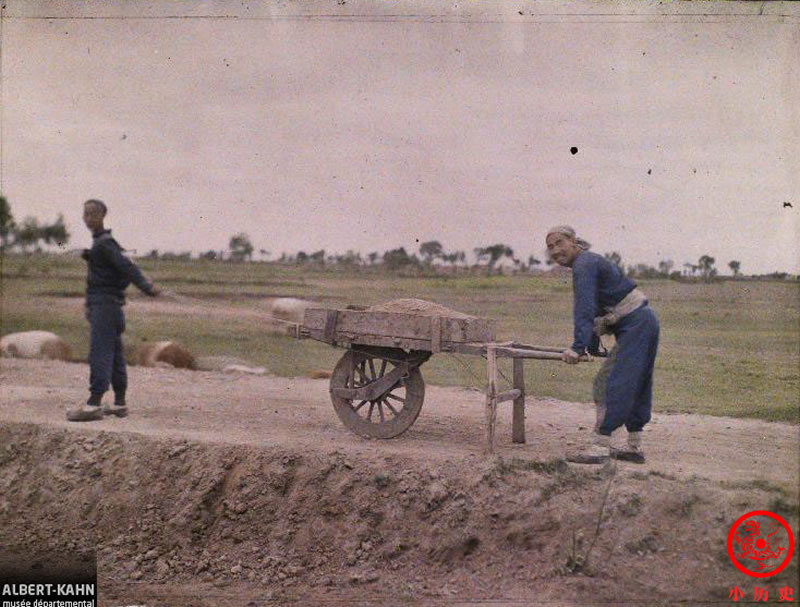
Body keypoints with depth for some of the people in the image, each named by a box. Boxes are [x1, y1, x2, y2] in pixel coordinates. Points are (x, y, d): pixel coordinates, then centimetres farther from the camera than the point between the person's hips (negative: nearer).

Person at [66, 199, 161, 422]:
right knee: (114, 355, 11)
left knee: (99, 353, -14)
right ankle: (119, 403, 15)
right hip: (106, 305, 10)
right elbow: (124, 270, 21)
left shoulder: (104, 244, -11)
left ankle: (94, 403, -18)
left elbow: (127, 266, -22)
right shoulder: (99, 242, 18)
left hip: (105, 305, -10)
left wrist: (146, 286, -34)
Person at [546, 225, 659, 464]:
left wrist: (577, 348, -31)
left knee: (613, 384, -12)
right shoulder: (589, 262, 20)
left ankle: (599, 448, -13)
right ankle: (635, 447, 21)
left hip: (636, 323, -11)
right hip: (643, 322, 11)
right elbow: (592, 309, 27)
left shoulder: (584, 265, -13)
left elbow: (584, 310, -25)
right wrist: (591, 347, 31)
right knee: (635, 385, 14)